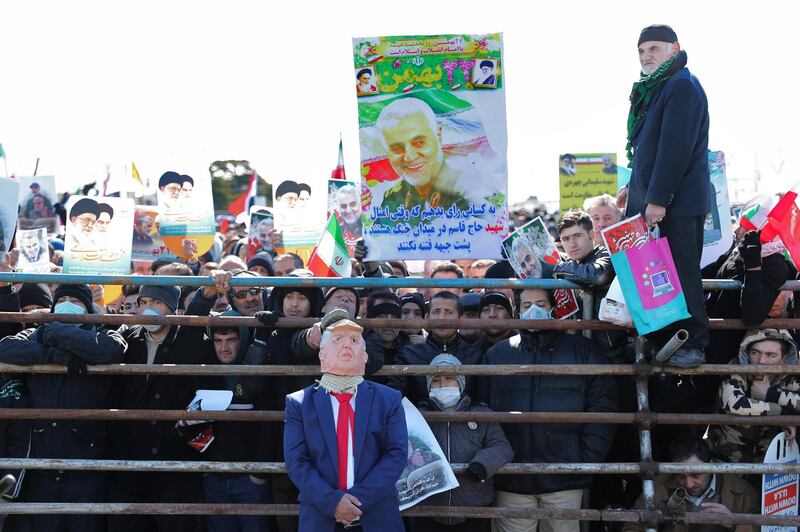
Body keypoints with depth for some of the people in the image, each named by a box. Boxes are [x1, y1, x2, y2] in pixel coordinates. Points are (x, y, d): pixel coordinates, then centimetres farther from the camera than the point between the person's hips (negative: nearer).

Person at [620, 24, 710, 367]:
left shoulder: (682, 86, -14)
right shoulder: (652, 89, 17)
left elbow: (675, 148, -21)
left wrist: (658, 198, -22)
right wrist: (635, 185, 21)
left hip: (678, 201, -9)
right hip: (652, 198, 9)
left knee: (681, 272, -6)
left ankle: (693, 345, 0)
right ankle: (659, 340, 16)